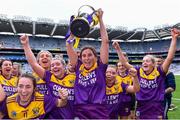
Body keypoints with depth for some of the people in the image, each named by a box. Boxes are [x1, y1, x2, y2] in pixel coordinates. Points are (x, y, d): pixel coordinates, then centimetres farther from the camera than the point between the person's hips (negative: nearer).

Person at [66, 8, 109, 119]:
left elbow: (105, 41, -1)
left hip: (99, 111, -1)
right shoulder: (78, 67, 6)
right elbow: (68, 44, 6)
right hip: (80, 112, 2)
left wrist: (100, 19, 3)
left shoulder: (100, 67, 1)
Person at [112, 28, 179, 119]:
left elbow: (170, 58, -15)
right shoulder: (139, 71, -1)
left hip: (156, 110, -2)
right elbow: (125, 63, 3)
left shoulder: (159, 72, -8)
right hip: (141, 109, 3)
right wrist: (118, 49, -1)